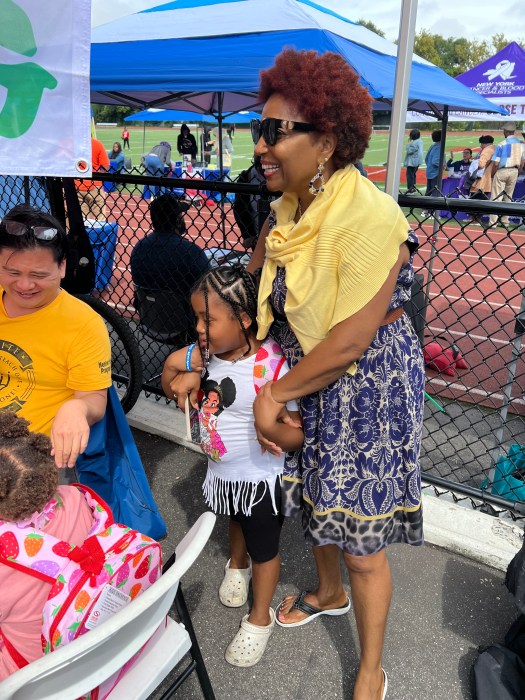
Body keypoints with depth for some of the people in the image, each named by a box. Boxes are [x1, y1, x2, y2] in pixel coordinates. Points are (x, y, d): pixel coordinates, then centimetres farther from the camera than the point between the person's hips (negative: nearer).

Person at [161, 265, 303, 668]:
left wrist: (271, 426, -47)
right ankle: (237, 564, 66)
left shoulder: (272, 366, -32)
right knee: (236, 522, 34)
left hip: (259, 478, -6)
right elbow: (172, 390, 4)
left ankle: (260, 618, 43)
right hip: (221, 472, 6)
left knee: (264, 548, 18)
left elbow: (298, 437, -28)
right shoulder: (208, 353, -13)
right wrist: (173, 366, -16)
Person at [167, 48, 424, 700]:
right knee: (313, 498, 25)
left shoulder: (371, 217, -26)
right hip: (303, 379, 7)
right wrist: (199, 365, -4)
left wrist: (275, 394, -14)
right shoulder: (286, 212, -1)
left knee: (359, 540, 7)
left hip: (367, 386, -7)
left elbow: (351, 341, -25)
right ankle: (328, 593, 56)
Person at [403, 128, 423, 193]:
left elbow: (409, 151, -20)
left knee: (409, 175, -7)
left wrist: (409, 143, -12)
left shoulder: (415, 142, -20)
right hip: (416, 161, 11)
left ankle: (410, 189, -7)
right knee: (412, 174, 21)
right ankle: (413, 188, 29)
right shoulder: (420, 141, 12)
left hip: (412, 162, -11)